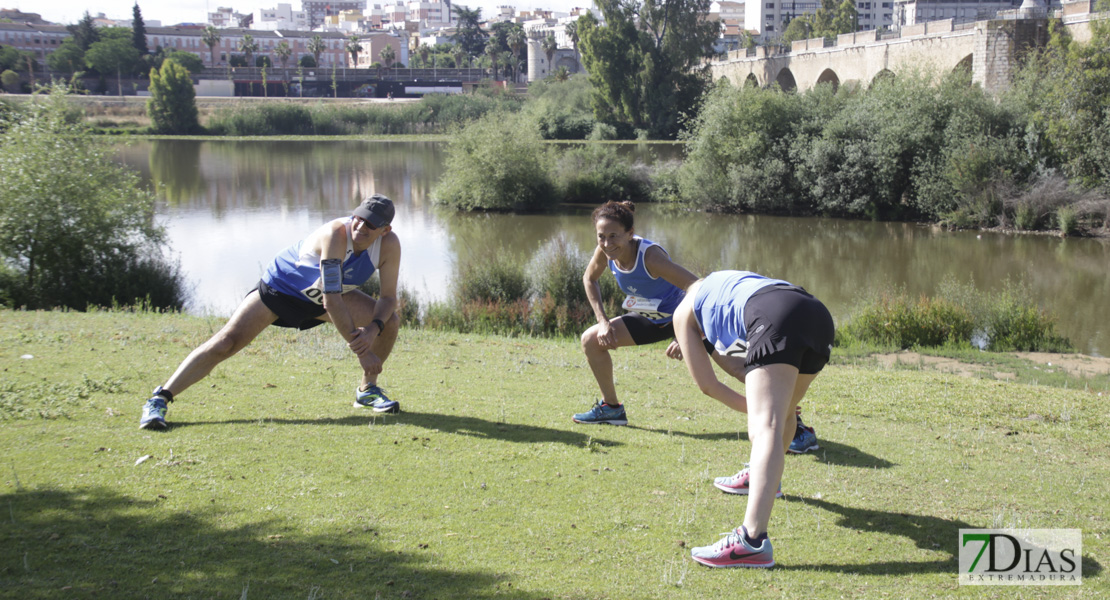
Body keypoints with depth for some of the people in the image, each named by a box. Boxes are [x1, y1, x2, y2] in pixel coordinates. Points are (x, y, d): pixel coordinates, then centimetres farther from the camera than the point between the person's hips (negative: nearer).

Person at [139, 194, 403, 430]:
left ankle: (367, 390, 13)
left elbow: (389, 298, -11)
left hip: (321, 297, 6)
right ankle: (159, 399, -13)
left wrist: (374, 329, -32)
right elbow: (331, 298, -39)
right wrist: (360, 350, -36)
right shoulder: (336, 234, -37)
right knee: (225, 343, -20)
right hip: (280, 287, -5)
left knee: (389, 321, -8)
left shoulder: (389, 244, -21)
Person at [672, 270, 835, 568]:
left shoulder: (684, 311, 29)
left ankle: (753, 540, -33)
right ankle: (762, 478, 52)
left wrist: (751, 408, 35)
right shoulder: (727, 281, 46)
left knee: (766, 429, -20)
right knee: (783, 411, 29)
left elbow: (706, 384, 26)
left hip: (776, 319, -7)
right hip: (819, 314, 7)